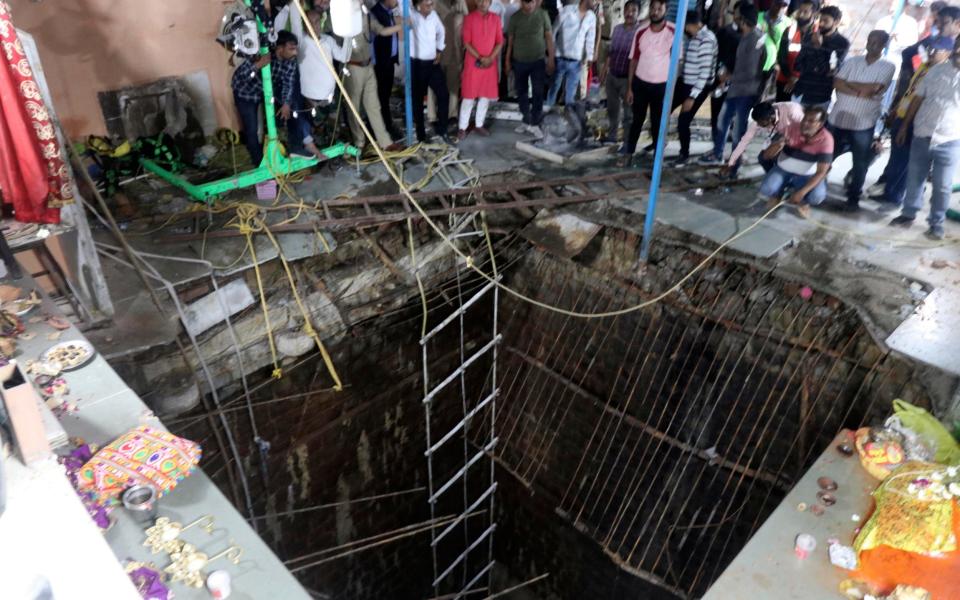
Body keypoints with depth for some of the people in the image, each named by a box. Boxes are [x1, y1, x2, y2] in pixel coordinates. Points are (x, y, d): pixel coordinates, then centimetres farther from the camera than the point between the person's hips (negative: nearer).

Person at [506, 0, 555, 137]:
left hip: (538, 60, -2)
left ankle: (535, 124, 5)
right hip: (519, 61, 2)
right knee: (521, 92, 9)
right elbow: (510, 40, 4)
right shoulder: (515, 17, -3)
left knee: (538, 93, -5)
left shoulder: (542, 14, -5)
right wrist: (508, 60, 6)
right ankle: (526, 121, 23)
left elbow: (549, 37, 0)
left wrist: (551, 58, -3)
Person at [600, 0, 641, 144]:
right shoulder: (617, 29, 5)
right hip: (612, 76, 6)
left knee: (629, 113, -1)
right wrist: (604, 70, 16)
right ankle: (612, 136, 34)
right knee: (612, 109, 18)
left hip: (628, 78, -6)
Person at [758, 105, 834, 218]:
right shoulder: (792, 129, -17)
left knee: (817, 196, -30)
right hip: (783, 170, 1)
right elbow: (766, 156, -15)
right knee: (766, 190, -27)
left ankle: (802, 202, 8)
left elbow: (821, 172, -21)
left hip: (807, 175, -1)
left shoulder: (826, 140, -21)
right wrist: (779, 144, -37)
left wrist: (802, 192, -31)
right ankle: (778, 194, 12)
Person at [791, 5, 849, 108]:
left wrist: (819, 47, -15)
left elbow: (830, 70, -12)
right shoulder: (809, 37, 6)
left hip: (822, 98, -3)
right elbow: (798, 65, 1)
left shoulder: (843, 43, -4)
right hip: (800, 93, 3)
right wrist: (818, 68, -14)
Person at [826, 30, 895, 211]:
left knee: (860, 165, 5)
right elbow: (836, 84, -7)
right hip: (838, 119, 2)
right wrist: (860, 92, -16)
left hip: (863, 125, -2)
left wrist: (848, 83, -7)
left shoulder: (888, 67, -1)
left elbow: (873, 88, -16)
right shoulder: (852, 61, 6)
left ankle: (853, 199, 16)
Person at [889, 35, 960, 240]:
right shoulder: (937, 70, 4)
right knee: (914, 178, 12)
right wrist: (904, 126, 8)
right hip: (922, 136, 3)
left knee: (942, 186, 5)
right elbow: (918, 98, 9)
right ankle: (908, 214, 28)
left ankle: (936, 224, 18)